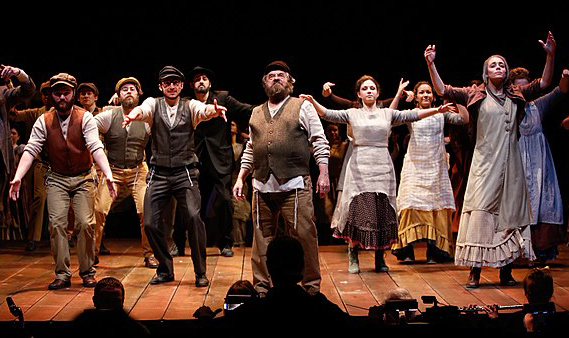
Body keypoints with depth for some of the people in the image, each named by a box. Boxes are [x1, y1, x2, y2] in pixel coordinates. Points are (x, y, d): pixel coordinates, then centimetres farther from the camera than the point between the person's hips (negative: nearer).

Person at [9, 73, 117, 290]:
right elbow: (31, 150, -11)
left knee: (86, 223, -10)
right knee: (56, 223, -9)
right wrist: (17, 177, -25)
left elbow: (96, 148, -22)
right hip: (57, 179, 2)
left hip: (83, 178, -2)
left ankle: (87, 272, 6)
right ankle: (62, 275, 0)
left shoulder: (85, 118, -10)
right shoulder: (44, 121, -3)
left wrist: (108, 174, -36)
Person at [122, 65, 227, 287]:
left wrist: (215, 110, -43)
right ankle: (165, 269, 20)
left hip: (185, 173, -1)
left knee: (194, 218, -16)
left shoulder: (190, 106, 3)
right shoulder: (154, 104, 5)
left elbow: (204, 110, -19)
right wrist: (134, 114, -43)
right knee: (150, 223, -2)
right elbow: (144, 109, -18)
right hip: (159, 174, 2)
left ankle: (200, 273, -1)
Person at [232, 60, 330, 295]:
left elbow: (319, 142, 3)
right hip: (262, 187, 4)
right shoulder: (256, 113, 21)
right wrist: (240, 179, 16)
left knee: (303, 237, -5)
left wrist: (323, 174, -7)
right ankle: (262, 287, 16)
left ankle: (310, 286, 5)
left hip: (294, 186, -4)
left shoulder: (303, 107, 8)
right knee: (262, 240, 6)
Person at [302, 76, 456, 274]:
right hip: (360, 167, -2)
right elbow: (329, 115, -3)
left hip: (382, 167, 2)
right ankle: (353, 257, 5)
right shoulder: (353, 114, 8)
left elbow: (413, 115, 6)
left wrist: (436, 110, -3)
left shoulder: (388, 114, 13)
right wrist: (313, 102, -19)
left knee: (382, 212, 0)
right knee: (358, 211, -6)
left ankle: (380, 258, 9)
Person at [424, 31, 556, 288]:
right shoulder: (476, 95, 3)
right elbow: (442, 90, -1)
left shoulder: (516, 96, 11)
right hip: (485, 163, -3)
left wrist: (550, 56, 0)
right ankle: (475, 272, -6)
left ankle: (506, 272, 12)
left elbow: (543, 83, 12)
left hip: (510, 165, 3)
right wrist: (431, 64, -11)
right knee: (481, 213, -8)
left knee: (511, 214, 5)